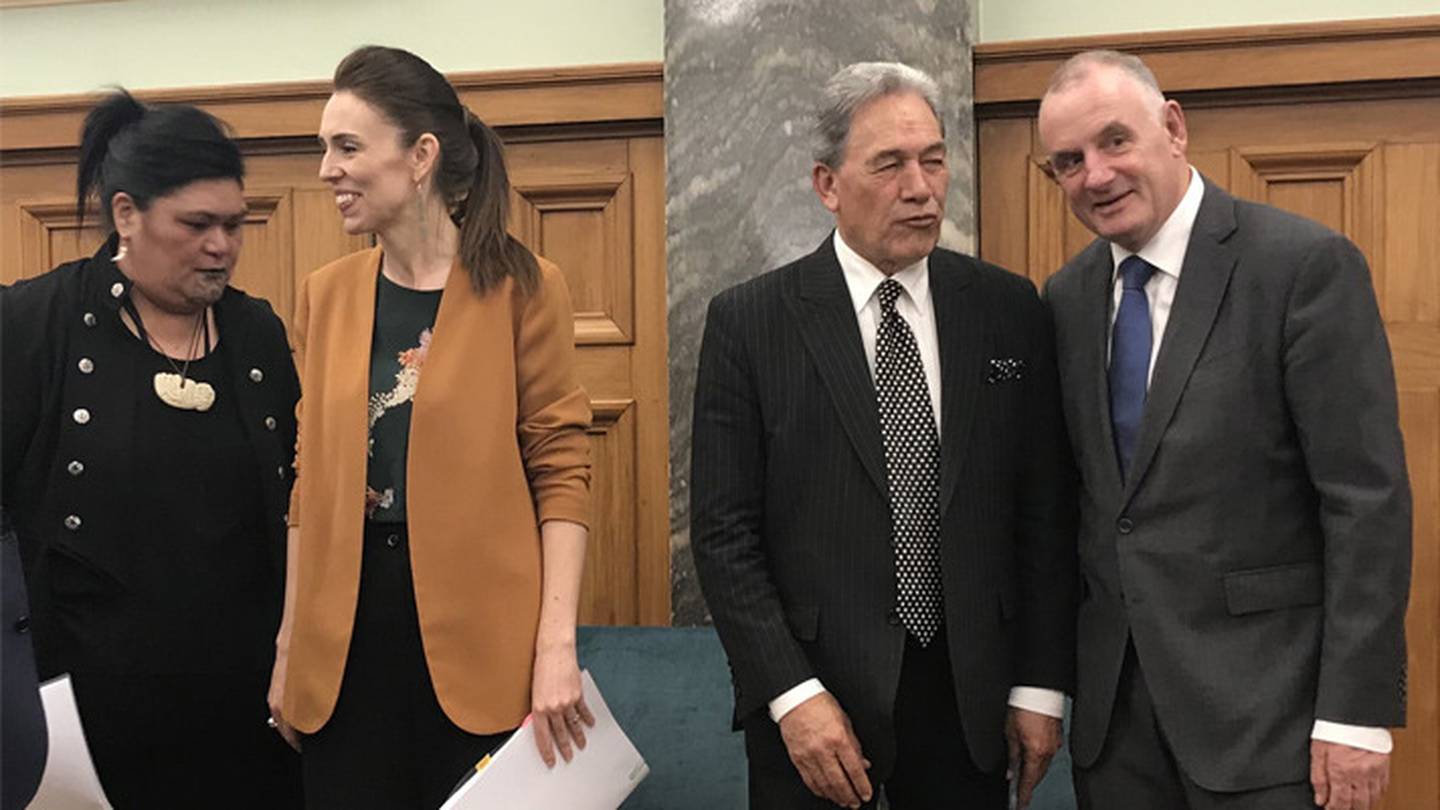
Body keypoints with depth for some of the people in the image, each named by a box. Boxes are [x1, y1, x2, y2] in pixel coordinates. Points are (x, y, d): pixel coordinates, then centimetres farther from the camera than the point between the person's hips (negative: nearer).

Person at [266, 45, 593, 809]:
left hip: (479, 627, -4)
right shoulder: (325, 295, 6)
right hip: (346, 629, 4)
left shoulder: (521, 288, -6)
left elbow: (560, 471, -7)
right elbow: (313, 479, 11)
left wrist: (557, 642, -15)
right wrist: (289, 642, 10)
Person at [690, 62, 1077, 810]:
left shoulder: (1007, 310, 0)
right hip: (813, 698, -2)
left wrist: (1040, 685, 1)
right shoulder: (748, 322, -7)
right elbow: (723, 531, -7)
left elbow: (1044, 509, 3)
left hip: (970, 693, 2)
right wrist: (793, 694, -12)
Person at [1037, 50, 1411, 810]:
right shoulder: (1068, 297, 7)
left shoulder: (1305, 263, -11)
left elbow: (1368, 498, -13)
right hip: (1111, 696, 5)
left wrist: (1355, 711, -15)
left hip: (1261, 691, -5)